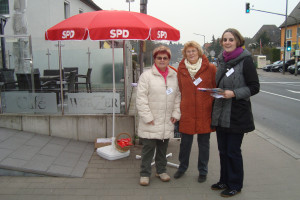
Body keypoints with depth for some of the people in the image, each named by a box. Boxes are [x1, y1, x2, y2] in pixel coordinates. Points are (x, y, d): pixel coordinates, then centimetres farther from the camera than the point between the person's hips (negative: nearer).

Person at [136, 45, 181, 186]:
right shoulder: (146, 75, -5)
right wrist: (147, 116, -13)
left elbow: (177, 96, 12)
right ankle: (145, 173, 18)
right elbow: (141, 98, -9)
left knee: (163, 147, 15)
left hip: (167, 122, 4)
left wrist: (176, 114, 3)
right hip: (151, 122, -4)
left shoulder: (174, 76, 9)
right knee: (148, 147, 2)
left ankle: (161, 170, 32)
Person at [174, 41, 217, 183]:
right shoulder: (181, 69, 4)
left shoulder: (210, 68, -3)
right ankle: (182, 167, 34)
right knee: (185, 142, 12)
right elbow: (180, 90, 11)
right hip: (187, 111, 2)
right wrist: (180, 108, 6)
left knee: (203, 143, 10)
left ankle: (202, 171, 28)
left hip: (205, 111, -1)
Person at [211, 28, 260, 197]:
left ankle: (235, 185, 22)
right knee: (223, 150, 15)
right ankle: (225, 181, 32)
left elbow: (255, 87, -11)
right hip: (221, 113, 6)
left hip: (237, 114, -6)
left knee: (233, 151, 3)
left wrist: (234, 93, -21)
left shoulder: (245, 60, -10)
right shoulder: (222, 60, 10)